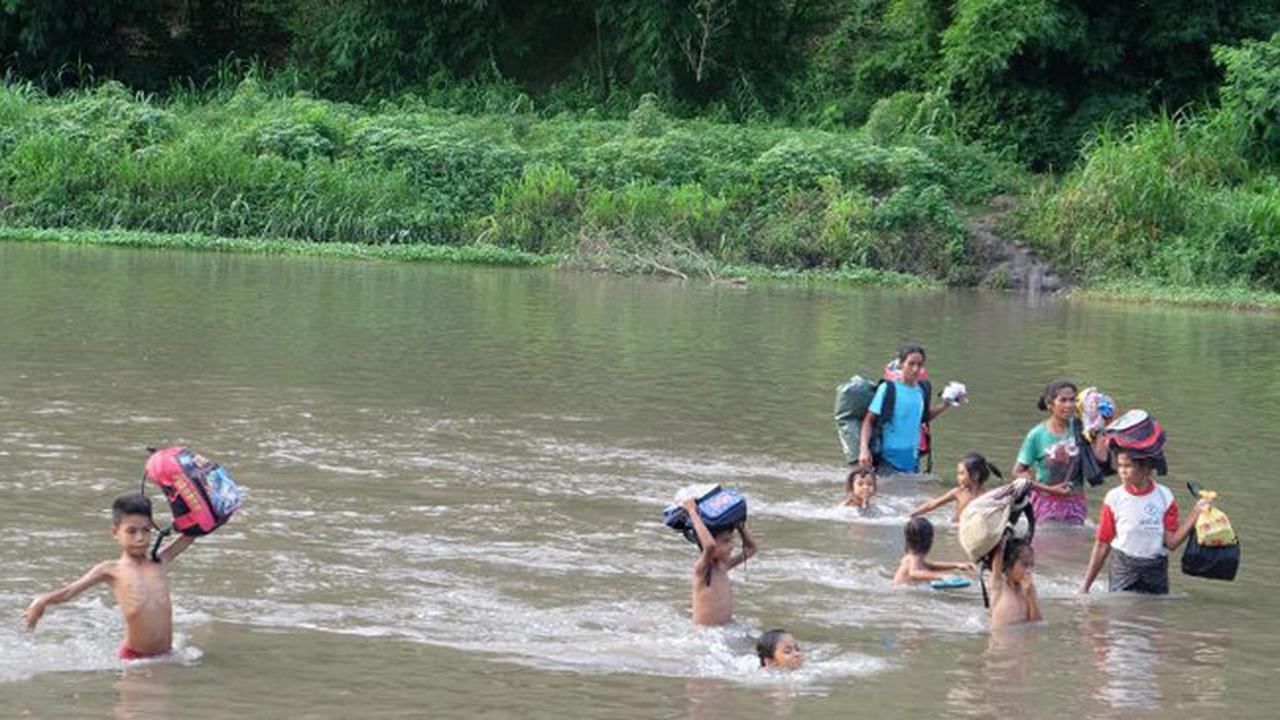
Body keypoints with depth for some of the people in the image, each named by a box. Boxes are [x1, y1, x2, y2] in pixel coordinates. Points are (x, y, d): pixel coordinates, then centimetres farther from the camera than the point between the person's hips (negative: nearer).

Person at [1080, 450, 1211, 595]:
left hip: (1156, 572, 1)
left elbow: (1171, 543, -5)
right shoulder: (1114, 498, -3)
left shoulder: (1164, 496, -1)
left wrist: (1196, 513, -13)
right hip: (1123, 570, -1)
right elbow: (1102, 545, 1)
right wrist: (1085, 586, 0)